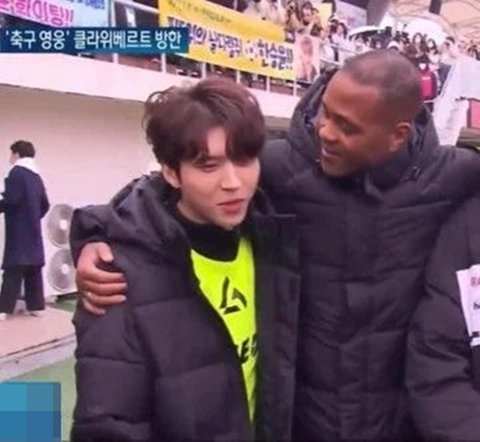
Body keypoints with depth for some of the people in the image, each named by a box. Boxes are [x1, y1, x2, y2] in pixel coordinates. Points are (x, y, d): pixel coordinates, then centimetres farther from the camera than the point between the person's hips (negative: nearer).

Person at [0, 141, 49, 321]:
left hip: (19, 231, -7)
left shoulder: (16, 172, -11)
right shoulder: (36, 176, 13)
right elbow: (45, 205, 15)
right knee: (33, 269, 10)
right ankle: (36, 306, 15)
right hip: (33, 230, 7)